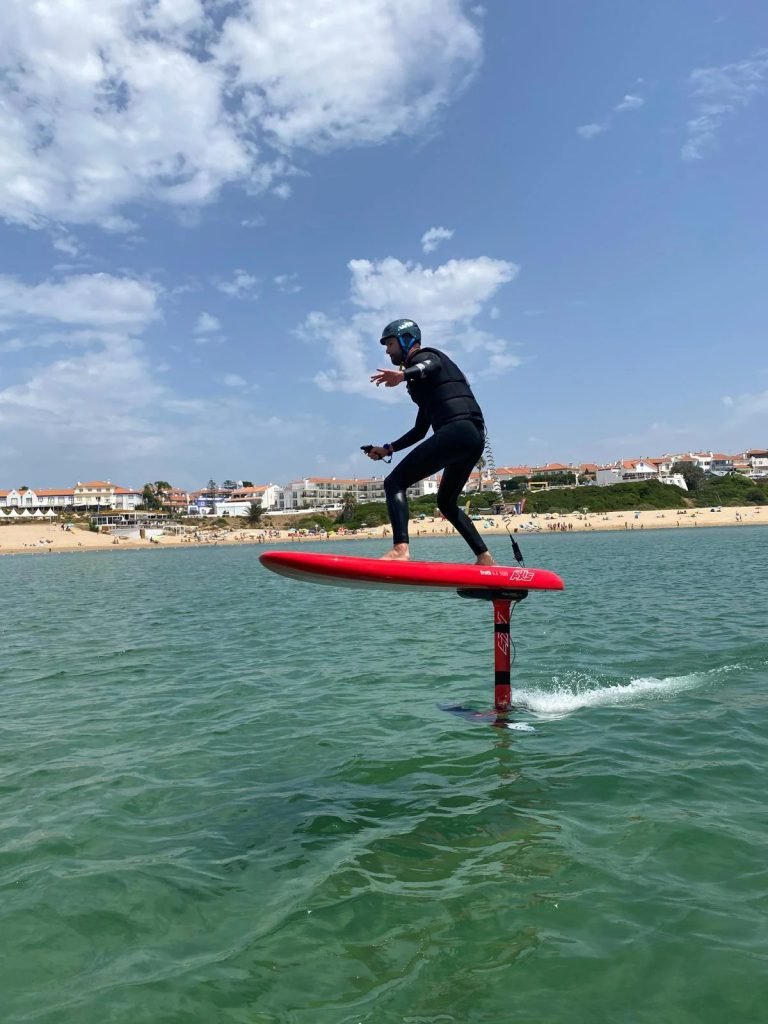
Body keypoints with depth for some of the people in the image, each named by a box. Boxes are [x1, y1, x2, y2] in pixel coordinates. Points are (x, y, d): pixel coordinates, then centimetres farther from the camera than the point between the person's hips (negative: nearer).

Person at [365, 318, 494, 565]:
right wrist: (388, 449, 35)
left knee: (394, 484, -12)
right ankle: (485, 558, 23)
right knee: (446, 502, 25)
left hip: (456, 430, -10)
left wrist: (404, 374, -43)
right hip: (475, 437, 10)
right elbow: (420, 430, 37)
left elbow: (431, 365, -22)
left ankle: (400, 549, -32)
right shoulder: (425, 383, 34)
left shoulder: (423, 356, 7)